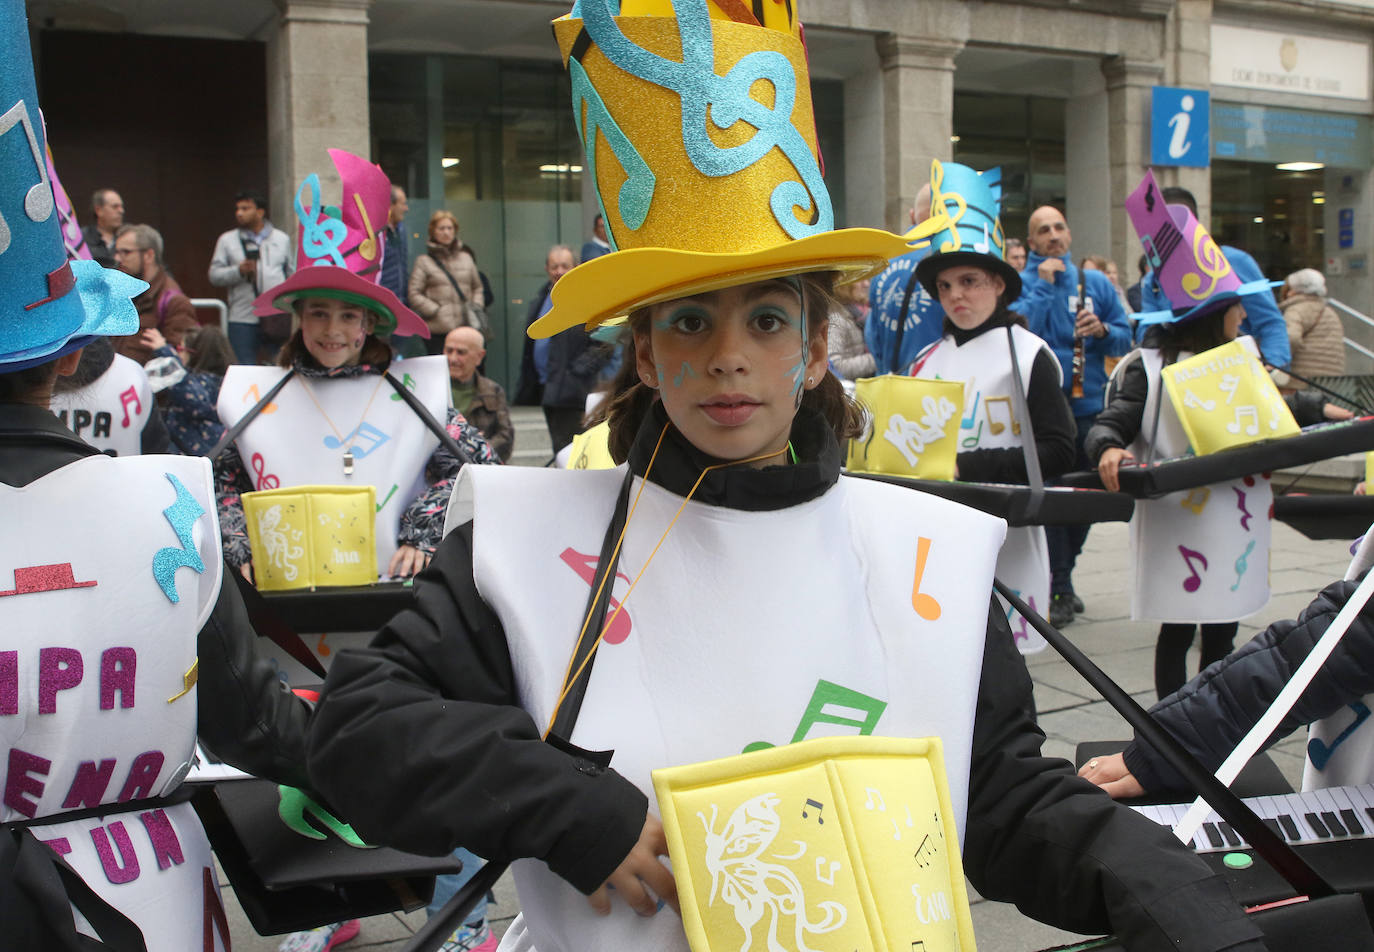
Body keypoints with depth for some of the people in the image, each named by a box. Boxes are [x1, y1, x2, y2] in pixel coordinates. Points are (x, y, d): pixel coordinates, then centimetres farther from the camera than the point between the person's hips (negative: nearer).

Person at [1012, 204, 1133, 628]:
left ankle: (1062, 574, 29)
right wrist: (1043, 285, -13)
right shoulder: (1020, 285, 1)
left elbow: (1125, 338, 10)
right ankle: (1058, 590, 0)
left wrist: (1102, 330, -11)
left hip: (1089, 406, 4)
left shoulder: (1095, 283, 11)